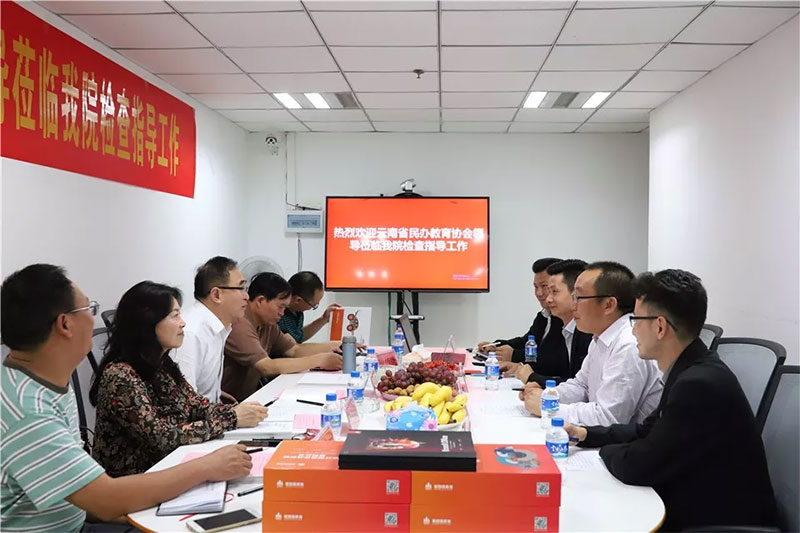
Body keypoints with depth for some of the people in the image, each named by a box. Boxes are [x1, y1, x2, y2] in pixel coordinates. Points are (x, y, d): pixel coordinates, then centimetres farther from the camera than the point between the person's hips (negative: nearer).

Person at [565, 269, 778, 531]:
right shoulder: (690, 372, 2)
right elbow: (648, 431, 14)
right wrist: (588, 434, 4)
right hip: (696, 507, 8)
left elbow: (634, 467, -24)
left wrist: (606, 449, -4)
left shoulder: (700, 384, -27)